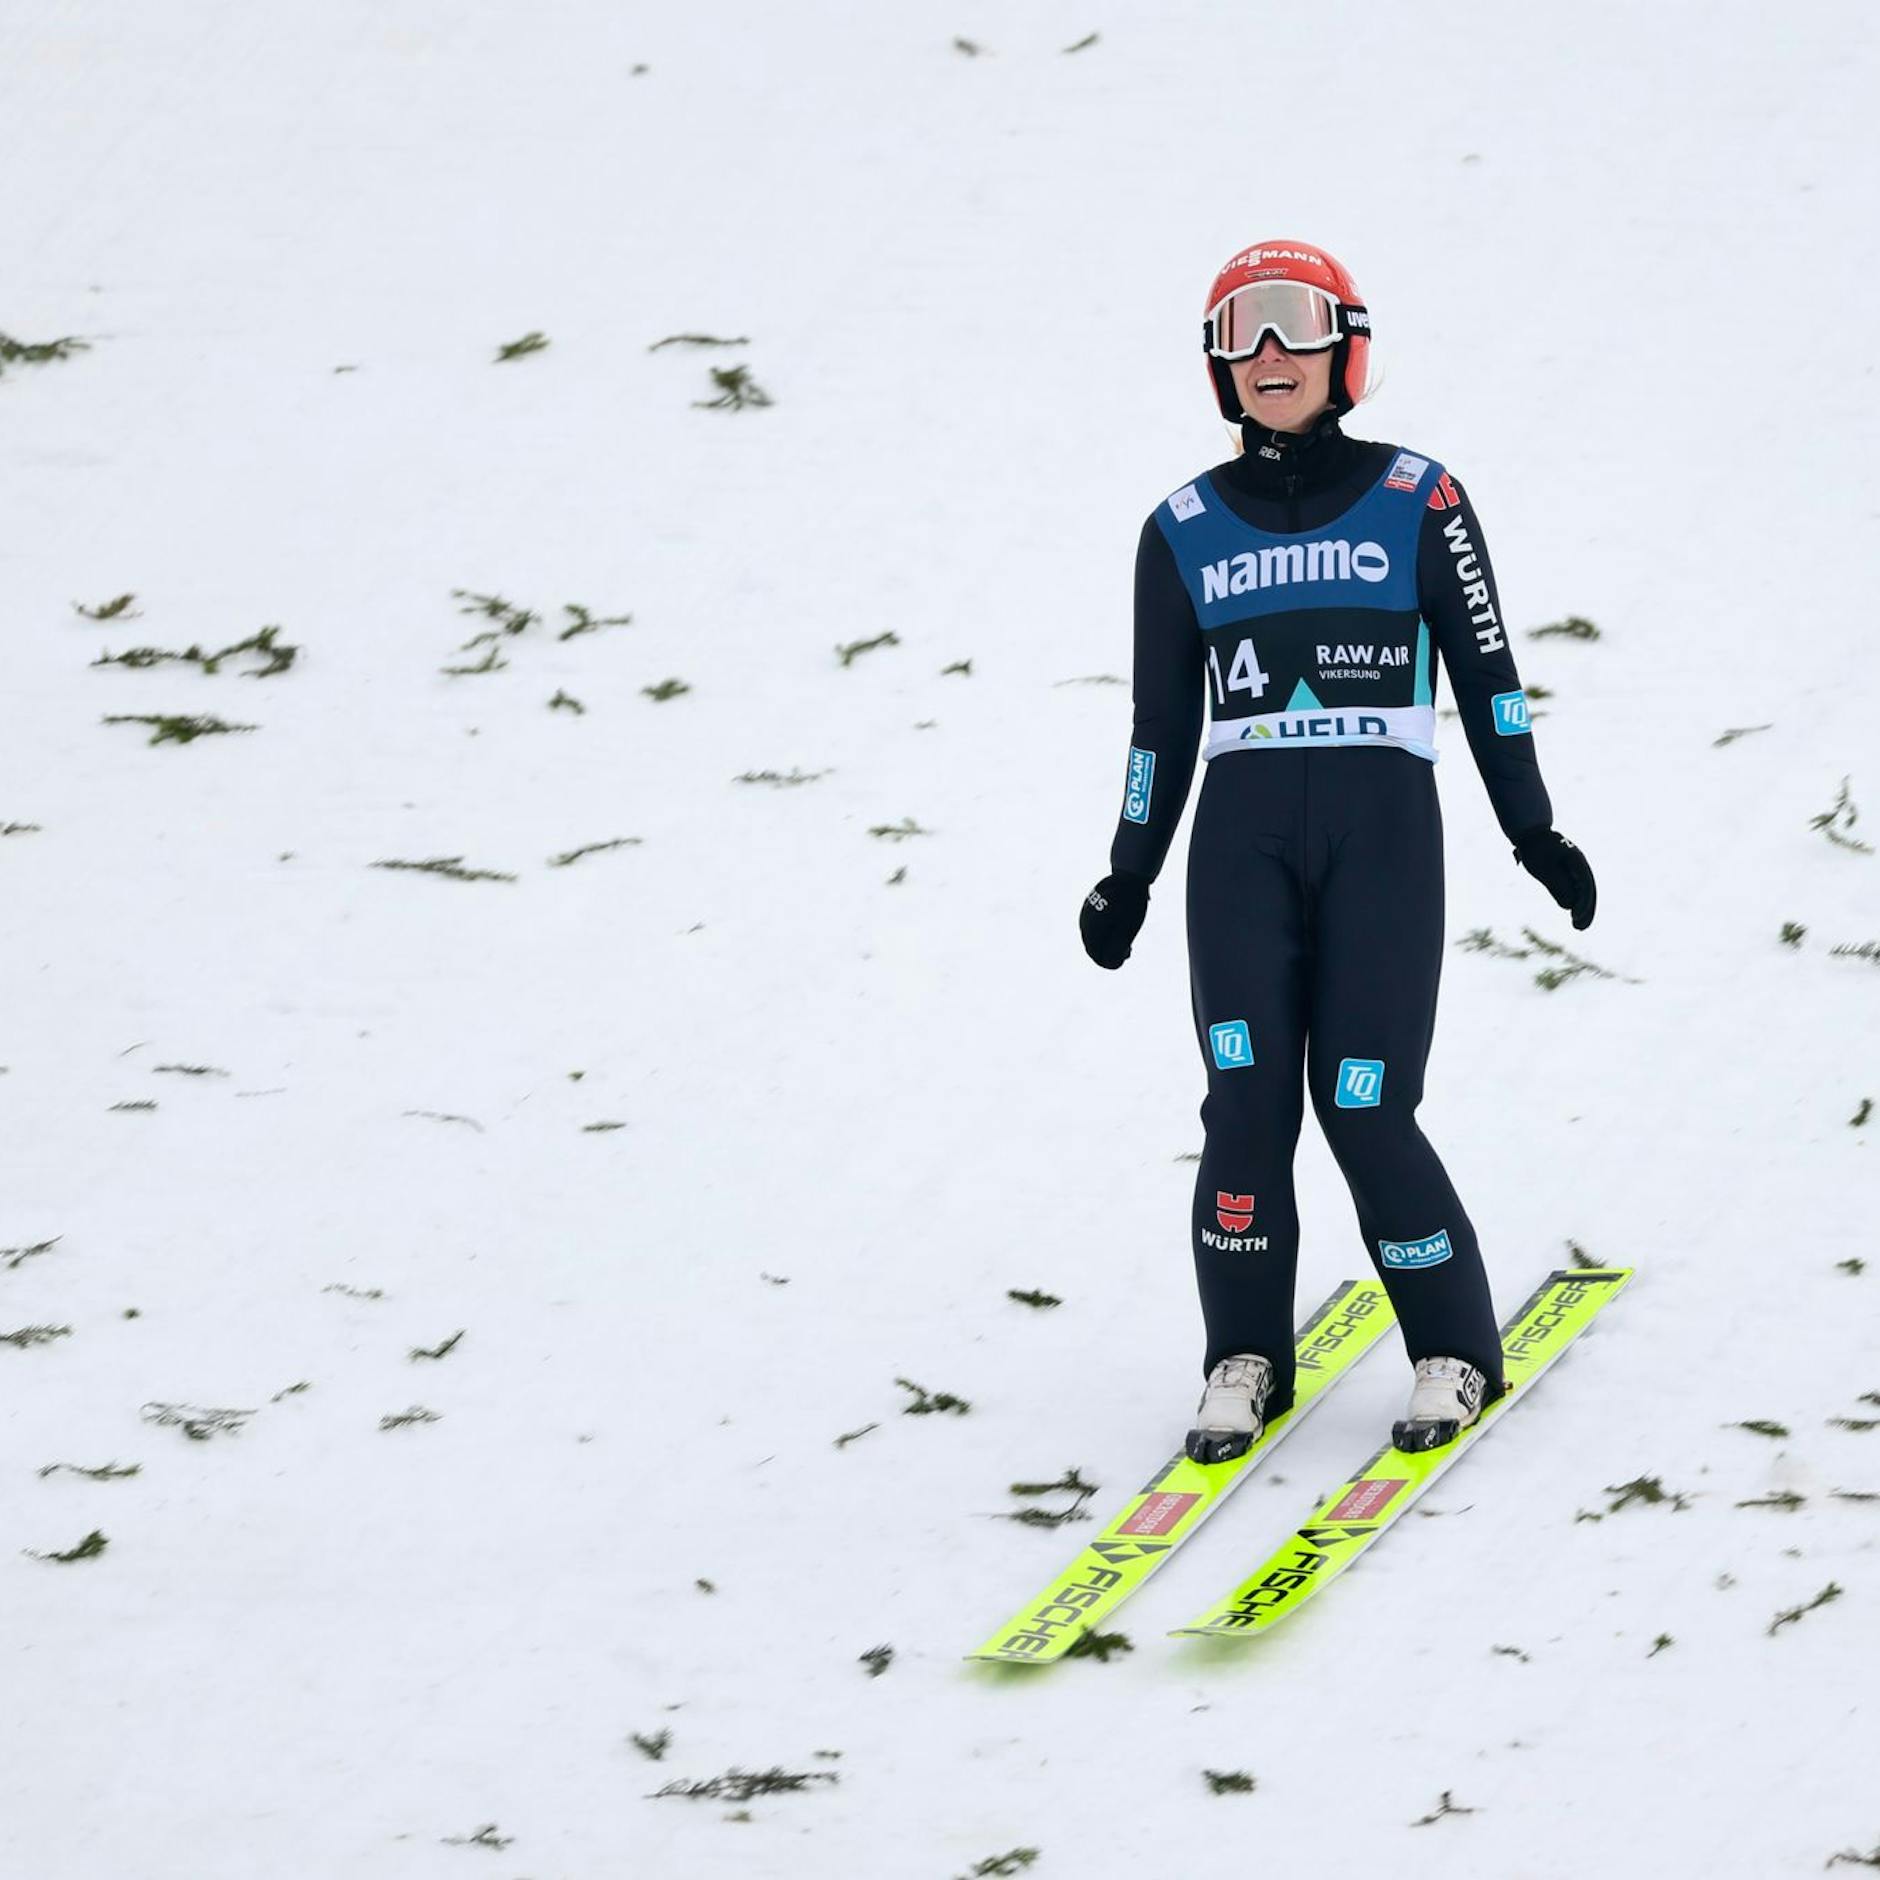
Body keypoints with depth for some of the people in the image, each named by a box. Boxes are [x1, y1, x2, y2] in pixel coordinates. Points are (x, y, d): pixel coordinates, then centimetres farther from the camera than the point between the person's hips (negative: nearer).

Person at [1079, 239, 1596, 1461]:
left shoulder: (1419, 503, 5)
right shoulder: (1185, 530, 11)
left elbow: (1487, 672, 8)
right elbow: (1163, 721, 17)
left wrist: (1533, 830, 5)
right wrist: (1129, 878, 15)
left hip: (1383, 825, -2)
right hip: (1242, 833, 2)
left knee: (1365, 1107, -10)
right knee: (1247, 1095, -10)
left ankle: (1456, 1355, 6)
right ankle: (1245, 1362, 3)